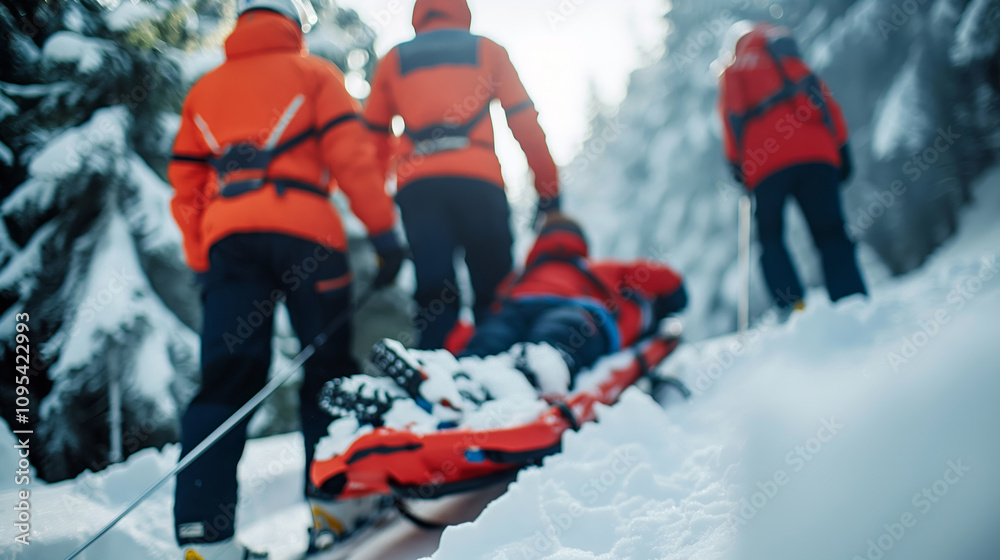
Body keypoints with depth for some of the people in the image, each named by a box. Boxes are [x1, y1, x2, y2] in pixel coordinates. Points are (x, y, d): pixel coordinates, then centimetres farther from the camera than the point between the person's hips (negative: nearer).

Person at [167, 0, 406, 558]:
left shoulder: (204, 90, 26)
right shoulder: (314, 72, 15)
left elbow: (186, 184, 21)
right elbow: (349, 150, 1)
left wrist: (202, 262, 23)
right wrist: (383, 229, 0)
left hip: (227, 238, 3)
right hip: (302, 229, -3)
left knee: (226, 379, -3)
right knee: (328, 367, 6)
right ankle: (333, 496, 1)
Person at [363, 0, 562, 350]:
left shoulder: (393, 59, 23)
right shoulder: (487, 50, 20)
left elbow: (373, 135, 22)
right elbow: (526, 124, 14)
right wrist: (549, 190, 16)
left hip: (416, 186, 2)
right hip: (478, 182, -1)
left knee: (433, 298, 0)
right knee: (496, 295, 4)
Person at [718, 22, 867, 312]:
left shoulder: (728, 74, 23)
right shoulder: (788, 60, 26)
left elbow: (730, 120, 11)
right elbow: (823, 97, 16)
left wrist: (737, 166, 16)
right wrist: (841, 147, 14)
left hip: (765, 167, -1)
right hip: (816, 155, 1)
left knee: (770, 237, 13)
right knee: (831, 235, 5)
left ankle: (792, 307, -5)